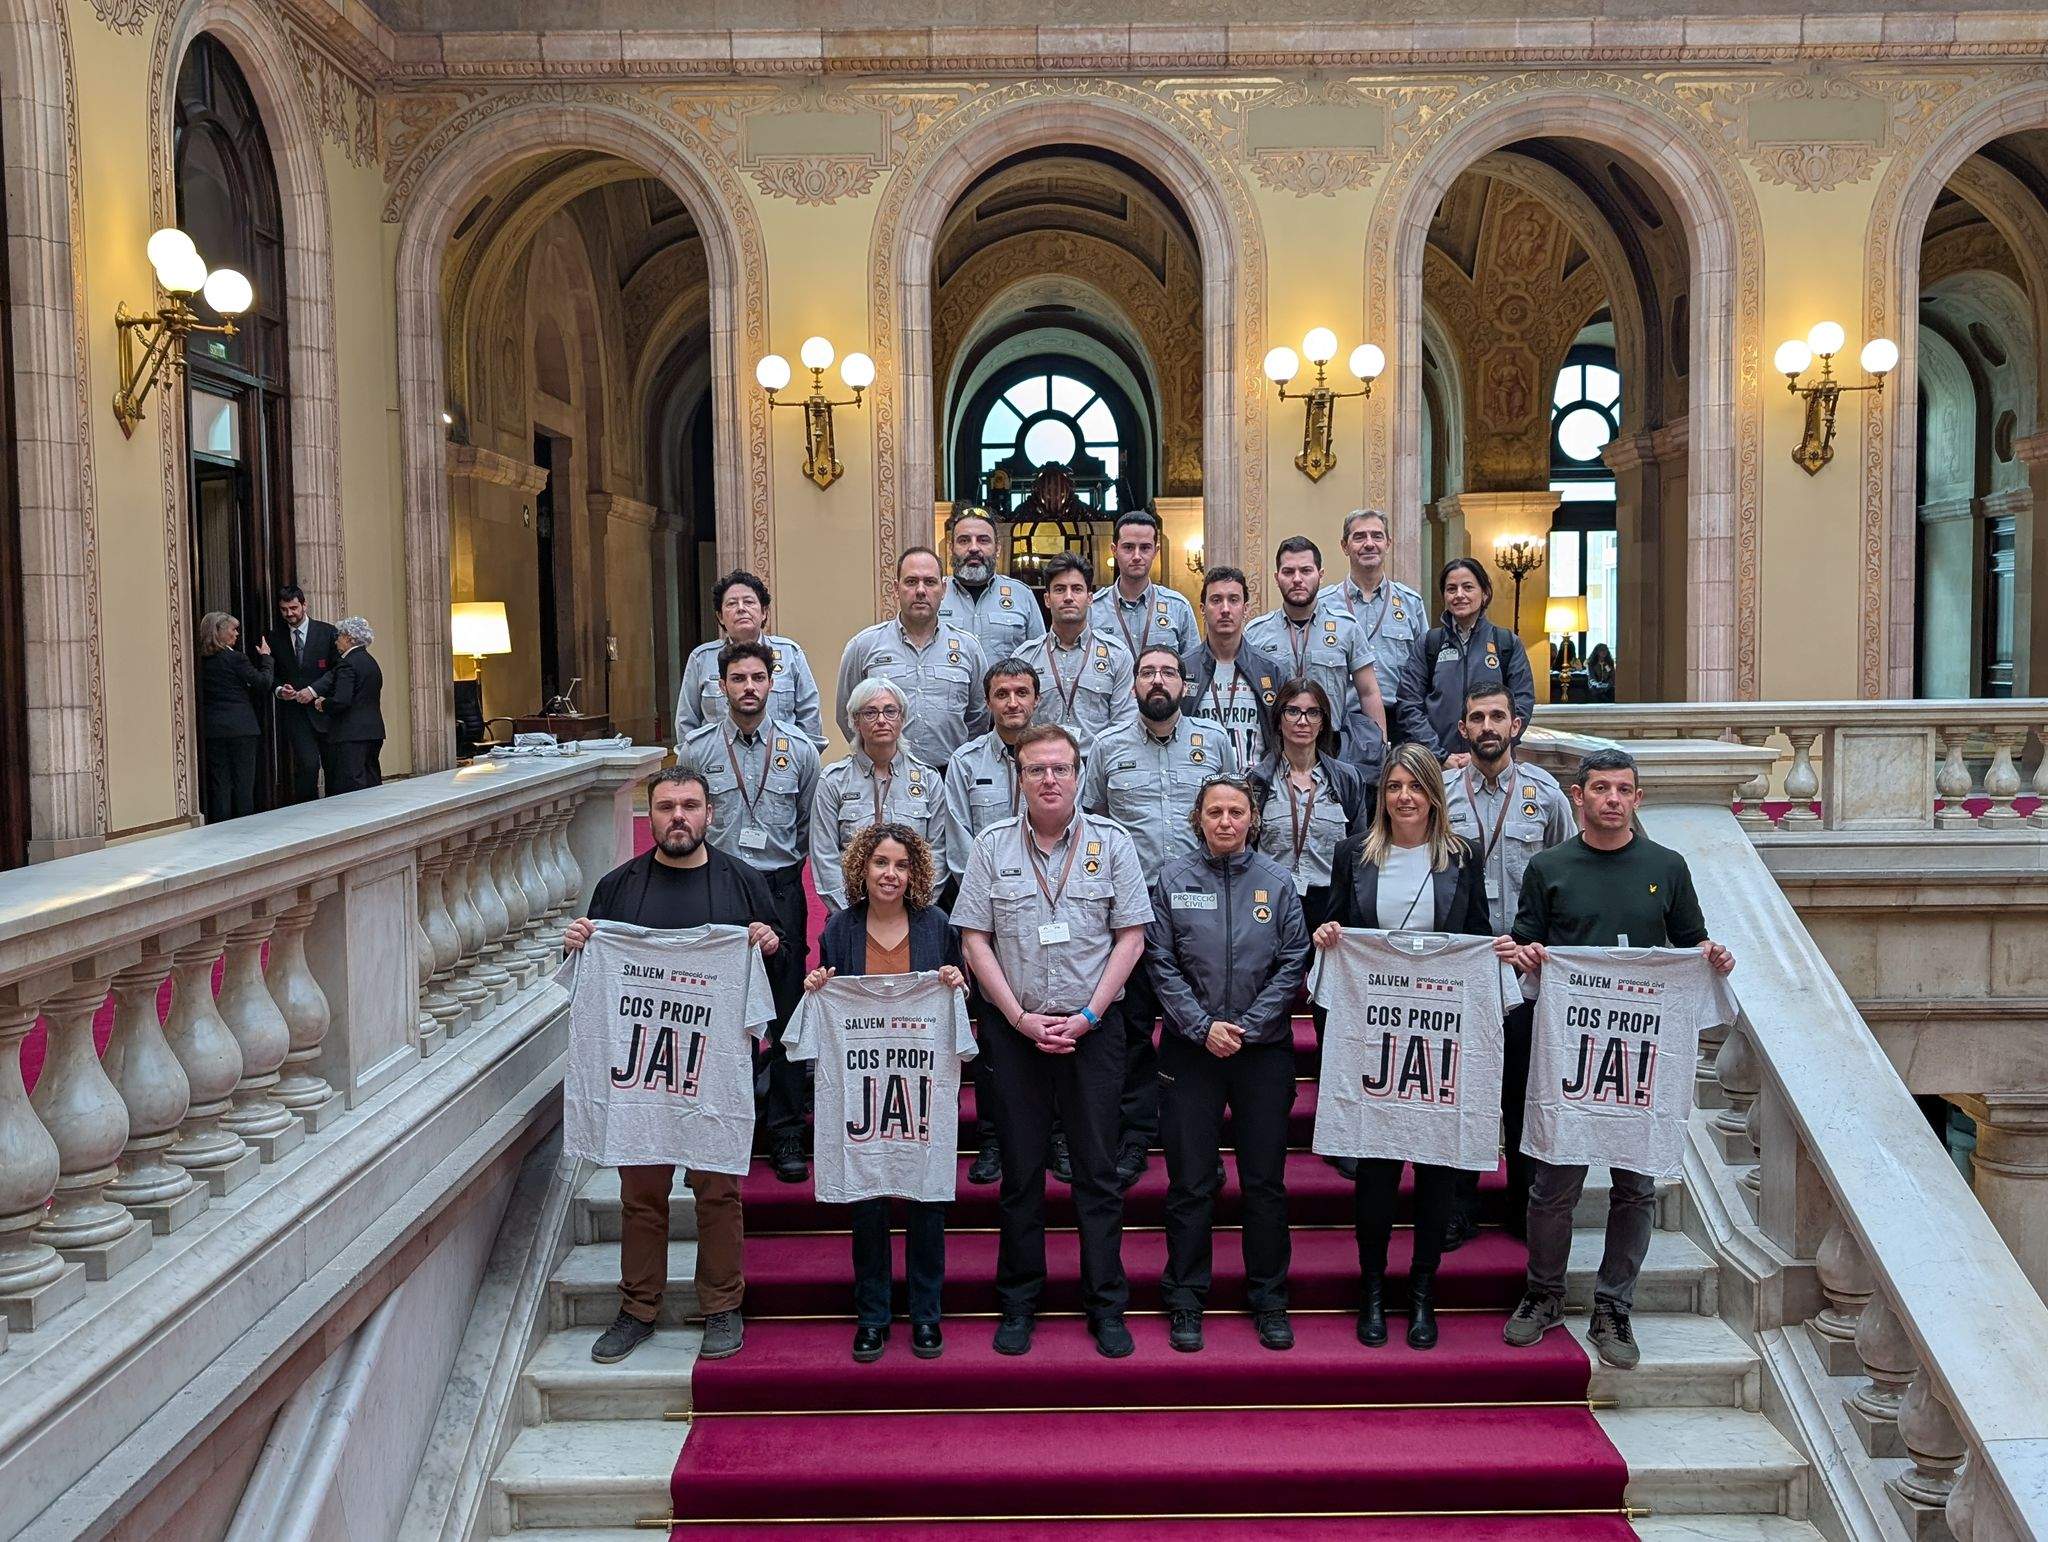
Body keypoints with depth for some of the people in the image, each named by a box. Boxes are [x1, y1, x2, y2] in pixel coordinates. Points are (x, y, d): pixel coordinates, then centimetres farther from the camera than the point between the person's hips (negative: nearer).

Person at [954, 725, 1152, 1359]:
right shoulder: (992, 846, 2)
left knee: (1098, 1170, 4)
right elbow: (974, 940, 1)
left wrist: (1085, 1017, -8)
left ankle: (1107, 1306, 15)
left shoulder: (1111, 842, 0)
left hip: (1093, 1028, 0)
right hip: (1014, 1028, 1)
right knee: (1020, 1169, 7)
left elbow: (1131, 937, -1)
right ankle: (1018, 1304, 19)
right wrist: (1023, 1018, -8)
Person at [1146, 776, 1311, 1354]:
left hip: (1264, 1047, 1)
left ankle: (1269, 1300, 19)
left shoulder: (1276, 882, 2)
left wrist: (1247, 1028, -9)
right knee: (1190, 1182, 3)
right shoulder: (1172, 879, 0)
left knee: (1265, 1180, 6)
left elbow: (1293, 964, -1)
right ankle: (1186, 1301, 16)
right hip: (1191, 1048, -1)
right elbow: (1161, 964, -2)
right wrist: (1204, 1027, -11)